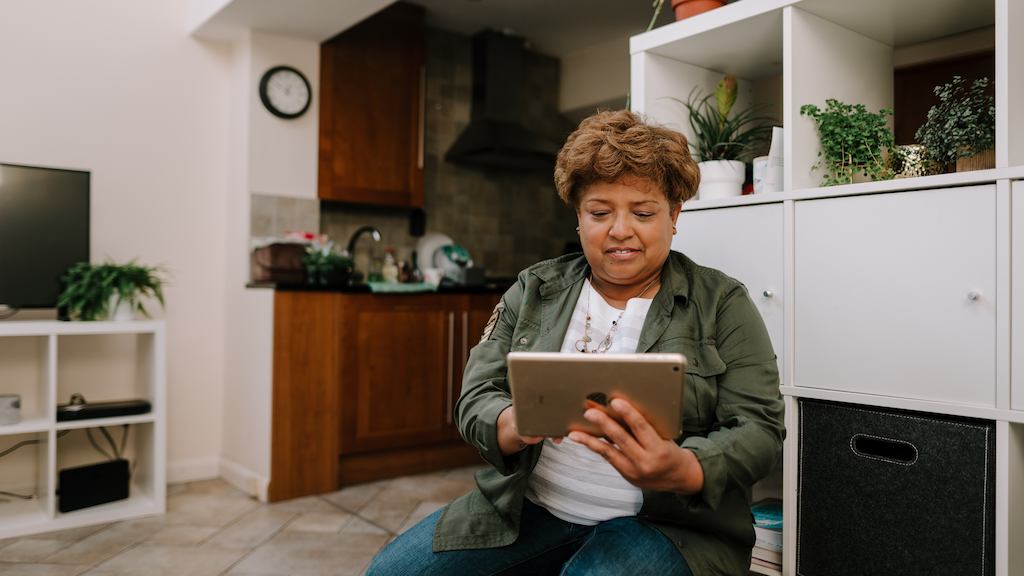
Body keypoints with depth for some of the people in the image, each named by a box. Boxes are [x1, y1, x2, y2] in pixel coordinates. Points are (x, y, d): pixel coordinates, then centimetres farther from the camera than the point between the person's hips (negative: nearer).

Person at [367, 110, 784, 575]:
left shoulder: (722, 304, -1)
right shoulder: (533, 290, 6)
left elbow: (759, 426, -7)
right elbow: (476, 395, 2)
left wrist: (684, 471, -29)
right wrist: (511, 425, -23)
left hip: (664, 518, -3)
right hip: (529, 504, 4)